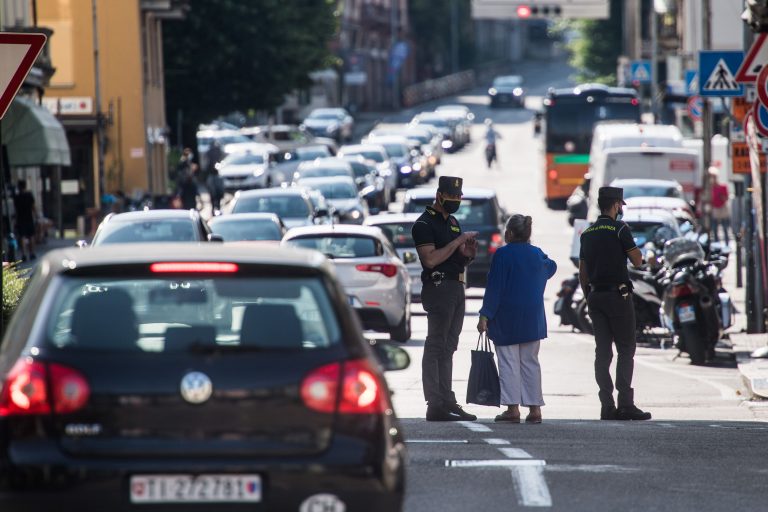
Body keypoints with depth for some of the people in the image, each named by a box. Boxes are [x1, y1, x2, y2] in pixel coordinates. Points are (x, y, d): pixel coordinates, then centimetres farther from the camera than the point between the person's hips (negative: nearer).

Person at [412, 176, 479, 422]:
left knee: (448, 348, 11)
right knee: (435, 347, -9)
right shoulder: (425, 224, -9)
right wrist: (458, 241, -17)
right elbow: (431, 259, -19)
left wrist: (468, 253, 3)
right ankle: (435, 405, -11)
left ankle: (447, 401, 13)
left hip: (457, 288, 9)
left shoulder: (453, 222, 19)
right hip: (439, 288, -9)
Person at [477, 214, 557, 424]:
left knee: (508, 363, 0)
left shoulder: (503, 254, -12)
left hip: (506, 319, -5)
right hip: (533, 319, 5)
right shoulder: (537, 254, 4)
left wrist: (485, 316, -10)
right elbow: (551, 268, 28)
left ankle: (513, 408, -5)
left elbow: (494, 287, -13)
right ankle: (534, 408, 6)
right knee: (530, 362, 10)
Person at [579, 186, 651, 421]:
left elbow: (582, 273, 14)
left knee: (603, 351, 4)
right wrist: (634, 249, 10)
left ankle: (607, 406, 1)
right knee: (625, 349, -4)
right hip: (618, 295, -6)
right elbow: (637, 261, -9)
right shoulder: (620, 229, -8)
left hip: (595, 296, 6)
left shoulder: (588, 233, 12)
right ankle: (625, 404, -11)